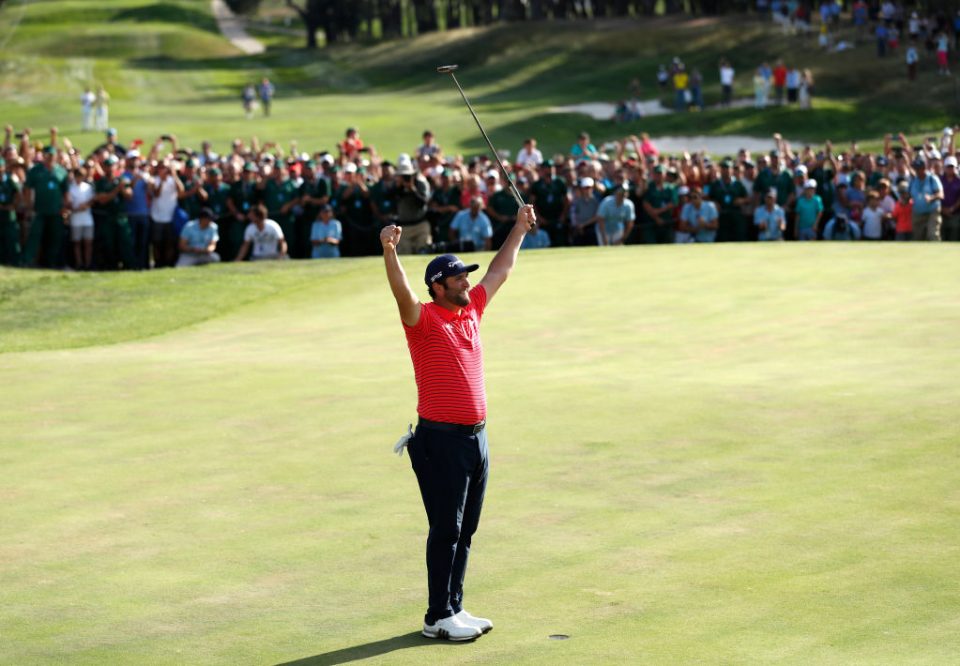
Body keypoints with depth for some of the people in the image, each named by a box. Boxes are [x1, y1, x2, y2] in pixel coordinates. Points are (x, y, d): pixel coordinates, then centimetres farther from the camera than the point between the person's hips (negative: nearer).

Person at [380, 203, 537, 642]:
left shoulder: (471, 311, 12)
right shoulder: (424, 319, -9)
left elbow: (501, 270, 25)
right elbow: (401, 291, -29)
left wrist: (520, 229, 33)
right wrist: (389, 251, -46)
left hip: (476, 437, 8)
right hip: (441, 440, -7)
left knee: (465, 531, 12)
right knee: (445, 530, -4)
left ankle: (454, 608, 20)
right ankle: (438, 618, 1)